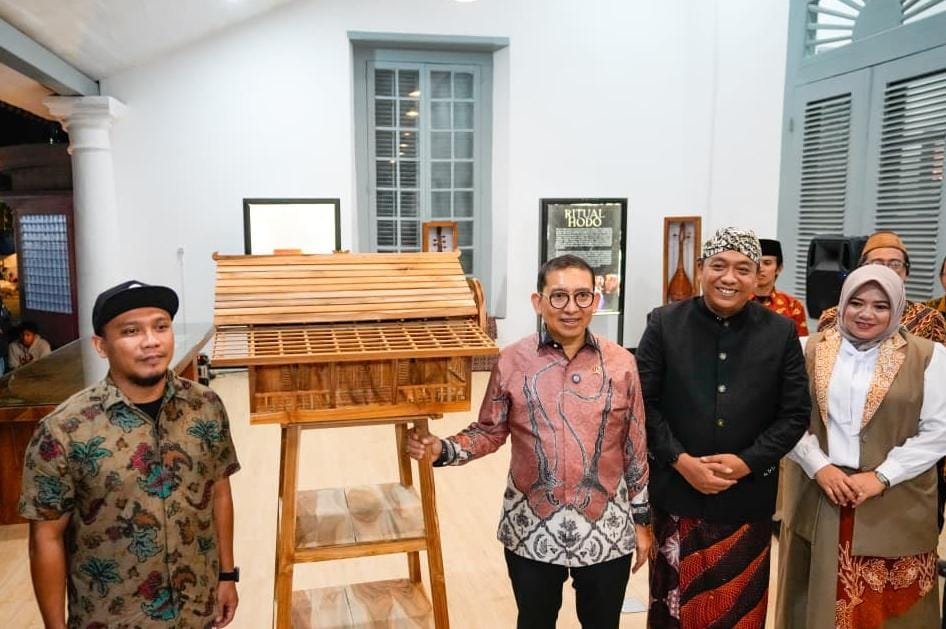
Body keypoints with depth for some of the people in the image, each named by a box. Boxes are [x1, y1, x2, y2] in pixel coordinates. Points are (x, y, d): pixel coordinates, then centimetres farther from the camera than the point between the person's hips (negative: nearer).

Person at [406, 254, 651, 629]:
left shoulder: (621, 364, -5)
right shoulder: (512, 362, -7)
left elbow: (635, 447, 2)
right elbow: (489, 432, 1)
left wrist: (641, 519, 6)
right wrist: (441, 450, -17)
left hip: (607, 531, 1)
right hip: (531, 530, 0)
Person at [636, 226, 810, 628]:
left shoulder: (781, 333, -1)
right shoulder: (664, 324, -3)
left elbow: (795, 413, 0)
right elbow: (642, 403, -3)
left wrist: (746, 462, -11)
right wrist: (681, 460, -13)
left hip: (748, 498, 1)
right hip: (676, 493, 0)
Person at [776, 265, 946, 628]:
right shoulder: (813, 350, 3)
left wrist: (881, 477, -12)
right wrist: (819, 466, -10)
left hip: (895, 506, -1)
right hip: (818, 498, 2)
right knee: (818, 598, 12)